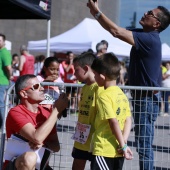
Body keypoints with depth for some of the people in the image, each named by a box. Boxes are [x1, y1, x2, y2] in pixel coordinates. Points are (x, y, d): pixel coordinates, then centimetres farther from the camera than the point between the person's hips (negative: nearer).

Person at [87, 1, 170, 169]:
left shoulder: (150, 39, -20)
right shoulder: (143, 35, 11)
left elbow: (117, 32, -25)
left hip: (147, 99, -10)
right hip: (141, 97, 10)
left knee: (144, 143, -7)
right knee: (143, 143, 16)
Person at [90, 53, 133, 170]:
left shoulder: (103, 96, -13)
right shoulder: (122, 95, 10)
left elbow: (113, 122, -20)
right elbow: (128, 120, 6)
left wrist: (123, 145, -14)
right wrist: (123, 142, -2)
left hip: (103, 150, -8)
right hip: (118, 151, 8)